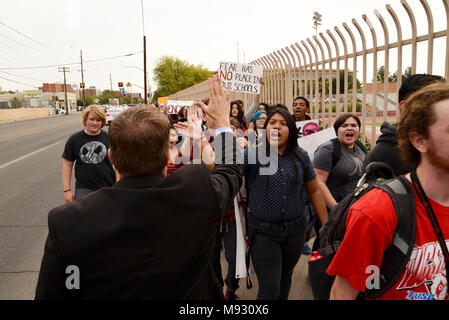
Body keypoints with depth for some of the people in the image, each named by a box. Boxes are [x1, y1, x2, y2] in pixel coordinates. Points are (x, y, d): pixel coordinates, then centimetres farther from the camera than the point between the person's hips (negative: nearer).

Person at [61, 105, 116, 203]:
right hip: (84, 189, 0)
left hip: (109, 187, 1)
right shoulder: (74, 139, 2)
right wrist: (66, 190, 1)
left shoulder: (108, 137, 1)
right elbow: (67, 165, 6)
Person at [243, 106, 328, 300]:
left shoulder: (300, 157, 3)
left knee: (285, 279, 20)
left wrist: (326, 225, 10)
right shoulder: (252, 154, -8)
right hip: (263, 231, -3)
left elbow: (314, 191, 10)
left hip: (295, 229, 4)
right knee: (269, 289, -1)